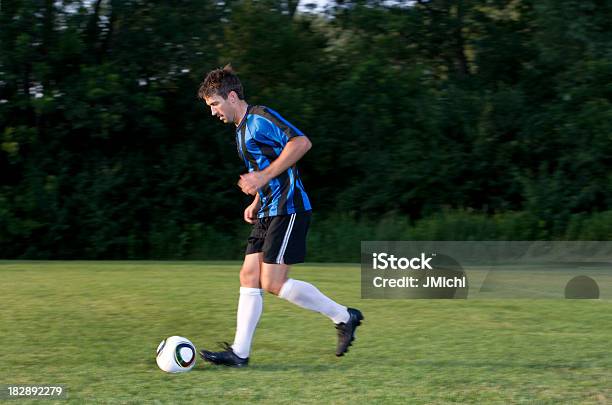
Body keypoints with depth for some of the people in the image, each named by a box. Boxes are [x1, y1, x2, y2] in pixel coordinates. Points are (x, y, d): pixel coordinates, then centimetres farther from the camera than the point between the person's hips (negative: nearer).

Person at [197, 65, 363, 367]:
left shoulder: (260, 118, -12)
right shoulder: (242, 129, 20)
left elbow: (301, 142, -24)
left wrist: (264, 176, -24)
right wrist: (255, 203, 19)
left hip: (288, 209, -10)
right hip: (268, 213, 10)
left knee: (273, 283, -11)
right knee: (249, 277, 4)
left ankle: (344, 317, 2)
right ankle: (239, 352, 4)